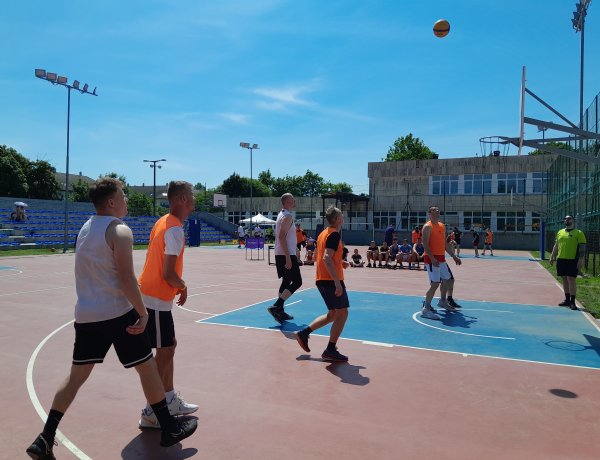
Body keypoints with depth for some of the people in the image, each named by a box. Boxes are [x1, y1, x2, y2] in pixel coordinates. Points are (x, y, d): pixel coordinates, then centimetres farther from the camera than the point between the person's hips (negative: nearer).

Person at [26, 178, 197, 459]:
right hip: (117, 313, -7)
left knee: (77, 375, 16)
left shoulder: (86, 228, 13)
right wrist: (142, 312, -13)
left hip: (85, 314, 7)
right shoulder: (120, 231, -13)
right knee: (146, 368, 6)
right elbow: (126, 279, -20)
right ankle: (170, 428, 17)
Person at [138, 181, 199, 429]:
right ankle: (150, 413, 9)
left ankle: (170, 400, 28)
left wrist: (177, 286, 11)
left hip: (151, 295, 10)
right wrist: (183, 287, -4)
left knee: (168, 347, 17)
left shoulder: (163, 222, 11)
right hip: (156, 299, -10)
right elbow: (168, 273, -22)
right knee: (165, 351, -1)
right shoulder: (175, 229, -18)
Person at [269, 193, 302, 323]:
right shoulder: (287, 216, -14)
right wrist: (288, 257, -25)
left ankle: (280, 312, 19)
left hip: (280, 255, 10)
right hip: (287, 255, -10)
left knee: (286, 282, 16)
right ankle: (276, 306, -15)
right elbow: (282, 237, -23)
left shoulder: (281, 215, 17)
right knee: (297, 282, -8)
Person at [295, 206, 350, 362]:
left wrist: (340, 263, 16)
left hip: (322, 280, 9)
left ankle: (304, 333, 16)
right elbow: (327, 258, -25)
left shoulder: (323, 233, 14)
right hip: (331, 280, -9)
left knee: (333, 314, 18)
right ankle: (330, 351, 4)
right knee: (342, 313, 1)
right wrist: (337, 283, -27)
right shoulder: (334, 234, -14)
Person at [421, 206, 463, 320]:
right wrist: (432, 258, -28)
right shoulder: (428, 226, -11)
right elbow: (425, 244, -19)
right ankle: (425, 309, -8)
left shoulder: (442, 226, 15)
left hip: (441, 259, 9)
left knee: (448, 279, 19)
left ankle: (443, 301, 38)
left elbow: (445, 243, 22)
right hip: (432, 259, -9)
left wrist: (454, 256, 19)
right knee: (435, 284, -14)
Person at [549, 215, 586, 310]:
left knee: (571, 280, -7)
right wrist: (552, 256, 13)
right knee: (564, 280, 11)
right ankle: (567, 300, 20)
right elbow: (556, 246, 18)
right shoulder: (560, 232, 14)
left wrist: (581, 260, -15)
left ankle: (572, 302, -2)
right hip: (561, 260, 6)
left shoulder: (579, 233, -3)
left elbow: (582, 247, -7)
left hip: (572, 260, -6)